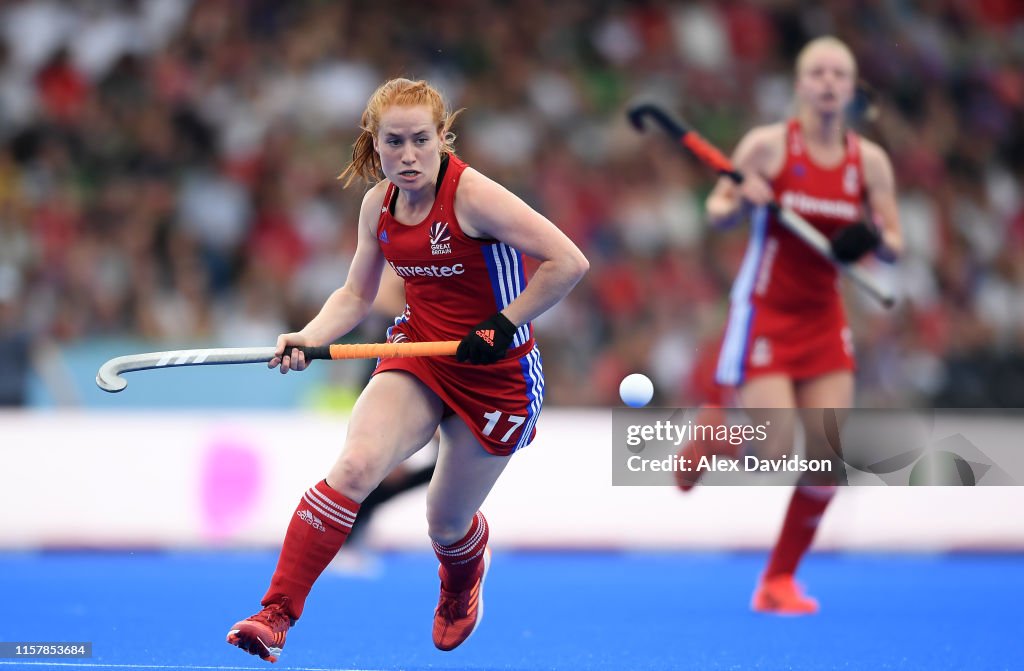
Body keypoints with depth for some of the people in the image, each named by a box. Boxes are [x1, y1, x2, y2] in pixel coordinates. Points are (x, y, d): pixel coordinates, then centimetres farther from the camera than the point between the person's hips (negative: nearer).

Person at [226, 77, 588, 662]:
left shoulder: (471, 195, -21)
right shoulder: (380, 204, -1)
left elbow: (569, 263, -23)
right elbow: (357, 294, 13)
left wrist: (503, 325, -21)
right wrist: (310, 338, -5)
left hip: (496, 374, -4)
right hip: (417, 353, 4)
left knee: (447, 524, 9)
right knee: (354, 466, -23)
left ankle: (463, 584, 49)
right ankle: (276, 617, -25)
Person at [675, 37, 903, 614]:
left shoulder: (870, 161, 0)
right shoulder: (769, 145, -9)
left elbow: (895, 246, 6)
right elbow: (716, 212, -1)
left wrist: (877, 240, -17)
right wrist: (741, 203, -23)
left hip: (824, 318, 4)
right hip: (764, 313, -4)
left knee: (830, 457, -4)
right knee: (773, 454, -13)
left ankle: (779, 581, 12)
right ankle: (712, 433, 23)